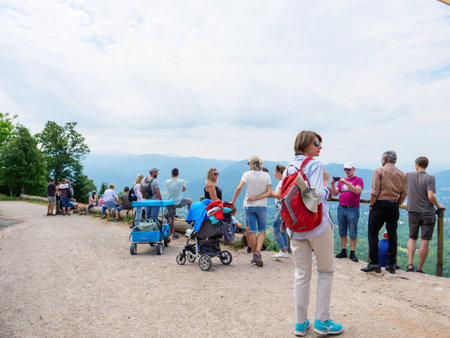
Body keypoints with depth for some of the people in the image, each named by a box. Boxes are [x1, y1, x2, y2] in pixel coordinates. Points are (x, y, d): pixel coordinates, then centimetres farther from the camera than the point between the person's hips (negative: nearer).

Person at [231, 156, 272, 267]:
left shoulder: (247, 174, -6)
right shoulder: (266, 175, 0)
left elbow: (239, 188, -14)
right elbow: (269, 192, -5)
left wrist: (233, 201, -5)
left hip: (249, 205, 0)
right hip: (261, 205, 1)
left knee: (252, 230, 6)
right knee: (262, 230, 9)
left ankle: (255, 254, 13)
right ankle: (257, 252, -9)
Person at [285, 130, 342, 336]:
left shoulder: (288, 168, 9)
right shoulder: (315, 165, -11)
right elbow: (317, 196, -21)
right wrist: (326, 183, -5)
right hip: (318, 226, -6)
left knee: (301, 274, 12)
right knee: (326, 271, 12)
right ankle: (322, 321, 17)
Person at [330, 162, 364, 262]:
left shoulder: (358, 180, 3)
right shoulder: (341, 180, 16)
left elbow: (357, 191, -15)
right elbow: (335, 193, 10)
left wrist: (346, 183, -22)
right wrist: (332, 185, -6)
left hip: (353, 209, -5)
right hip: (341, 208, 5)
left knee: (353, 233, -1)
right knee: (342, 232, 8)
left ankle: (352, 253, 6)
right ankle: (343, 251, 16)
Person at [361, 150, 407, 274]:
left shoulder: (379, 171, -6)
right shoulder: (402, 174, 9)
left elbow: (375, 192, -13)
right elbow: (403, 194, 6)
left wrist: (371, 205, -3)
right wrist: (396, 206, 15)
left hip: (380, 205, -5)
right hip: (394, 206, 5)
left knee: (373, 234, 3)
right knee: (392, 235, 11)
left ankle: (374, 263, 3)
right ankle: (391, 265, 16)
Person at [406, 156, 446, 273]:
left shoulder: (408, 176, -1)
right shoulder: (430, 178, -10)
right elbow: (431, 196, -19)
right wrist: (438, 206, -2)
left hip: (413, 212, 2)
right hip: (428, 213, -2)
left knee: (412, 238, 16)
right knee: (425, 241, 4)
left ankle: (410, 264, 2)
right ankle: (419, 268, 8)